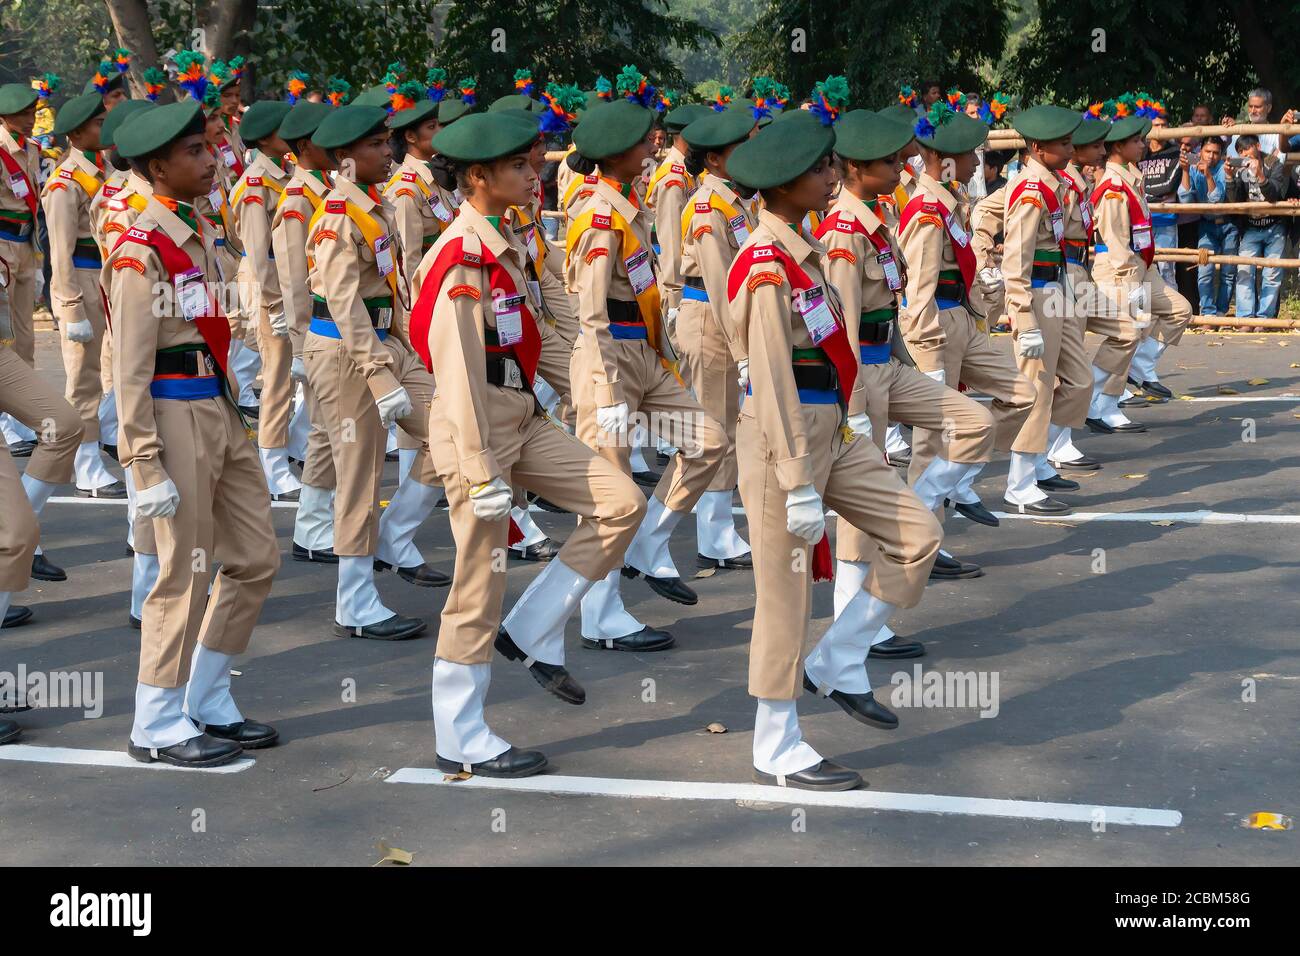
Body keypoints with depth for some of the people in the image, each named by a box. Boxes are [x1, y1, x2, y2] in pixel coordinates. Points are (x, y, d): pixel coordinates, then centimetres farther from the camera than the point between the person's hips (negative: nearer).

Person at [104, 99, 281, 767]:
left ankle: (208, 704, 26)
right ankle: (158, 728, 15)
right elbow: (129, 370, -17)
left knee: (255, 560, 12)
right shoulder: (140, 250, -15)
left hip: (218, 409, 9)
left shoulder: (196, 231, 12)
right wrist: (148, 469, -19)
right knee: (185, 575, 0)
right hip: (176, 414, -9)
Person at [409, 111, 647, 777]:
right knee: (481, 583, 0)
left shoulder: (503, 242, 10)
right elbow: (458, 372, -22)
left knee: (622, 503, 2)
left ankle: (532, 634, 12)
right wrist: (481, 473, -22)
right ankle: (461, 742, 13)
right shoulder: (461, 257, -19)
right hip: (478, 426, -9)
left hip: (523, 417, 9)